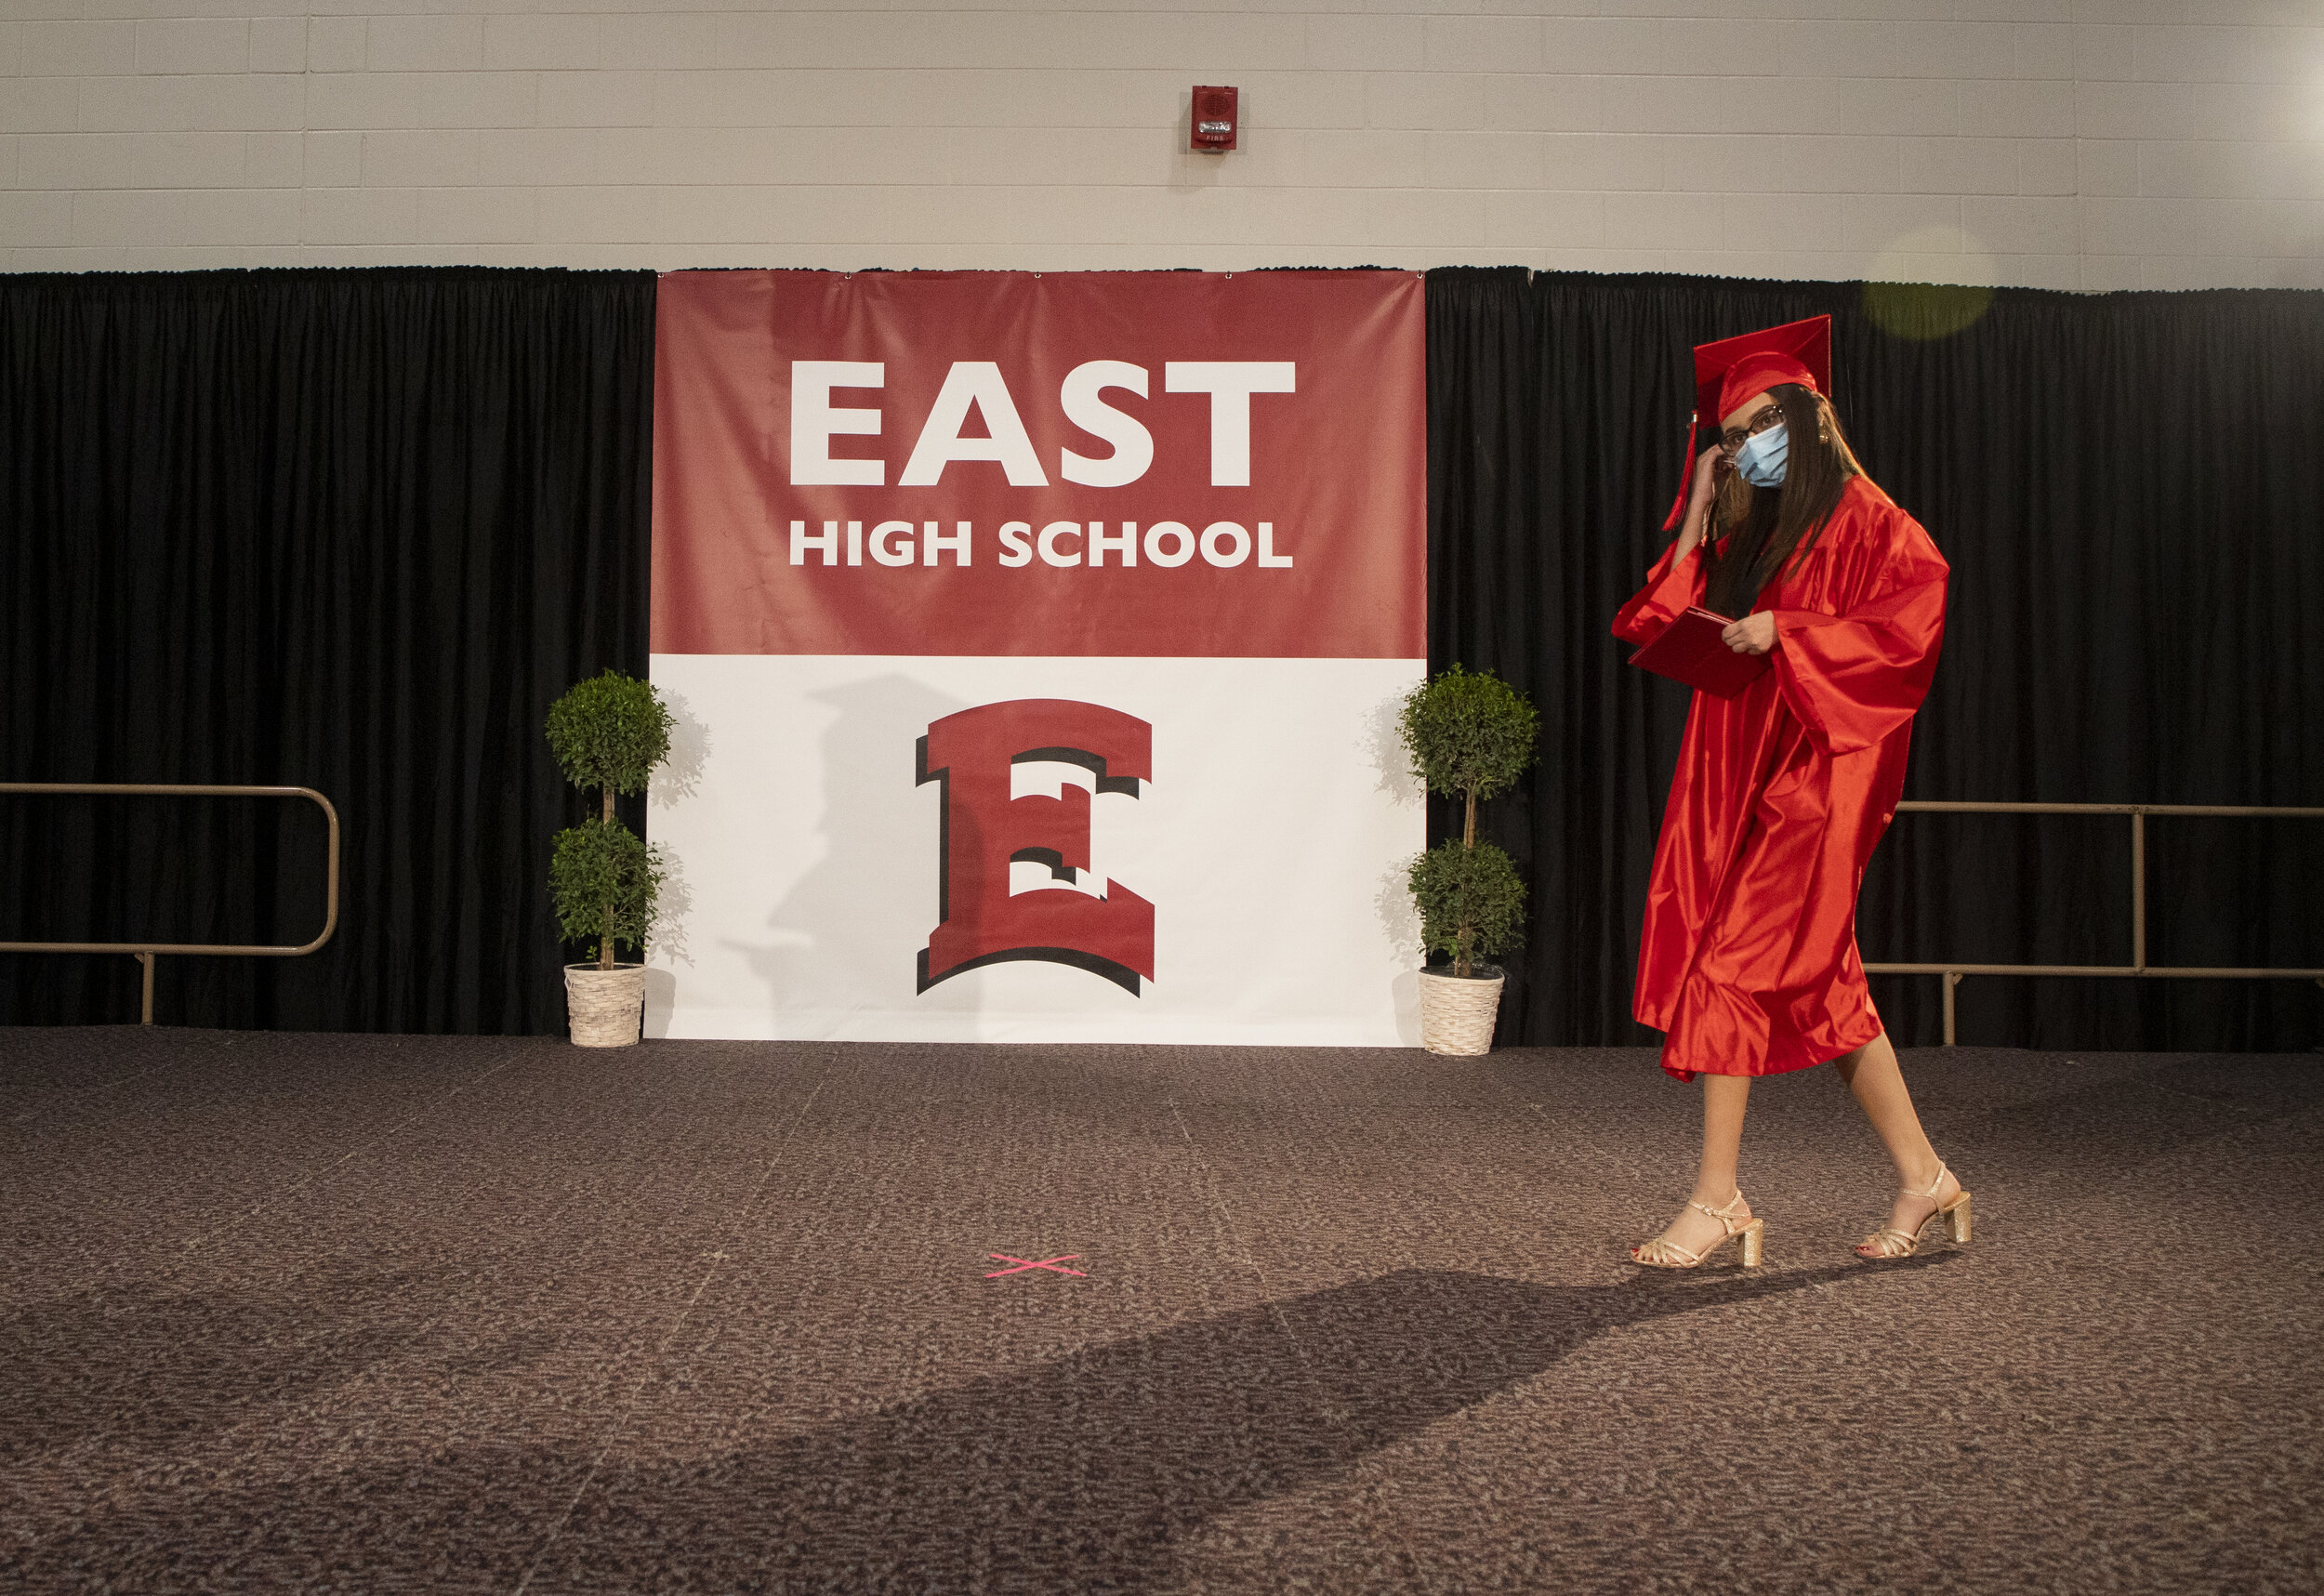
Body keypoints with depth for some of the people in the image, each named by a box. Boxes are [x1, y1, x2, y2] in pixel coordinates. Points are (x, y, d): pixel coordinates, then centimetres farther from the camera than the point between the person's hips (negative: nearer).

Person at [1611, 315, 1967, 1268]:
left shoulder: (1866, 522, -5)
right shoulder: (1756, 531, 18)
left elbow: (1914, 618, -19)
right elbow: (1667, 628, 11)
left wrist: (1787, 633, -21)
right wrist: (1695, 519, 6)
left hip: (1812, 774, -8)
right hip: (1743, 776, 8)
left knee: (1731, 968, -11)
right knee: (1816, 984, 10)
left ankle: (1719, 1201, -3)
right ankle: (1923, 1176, 21)